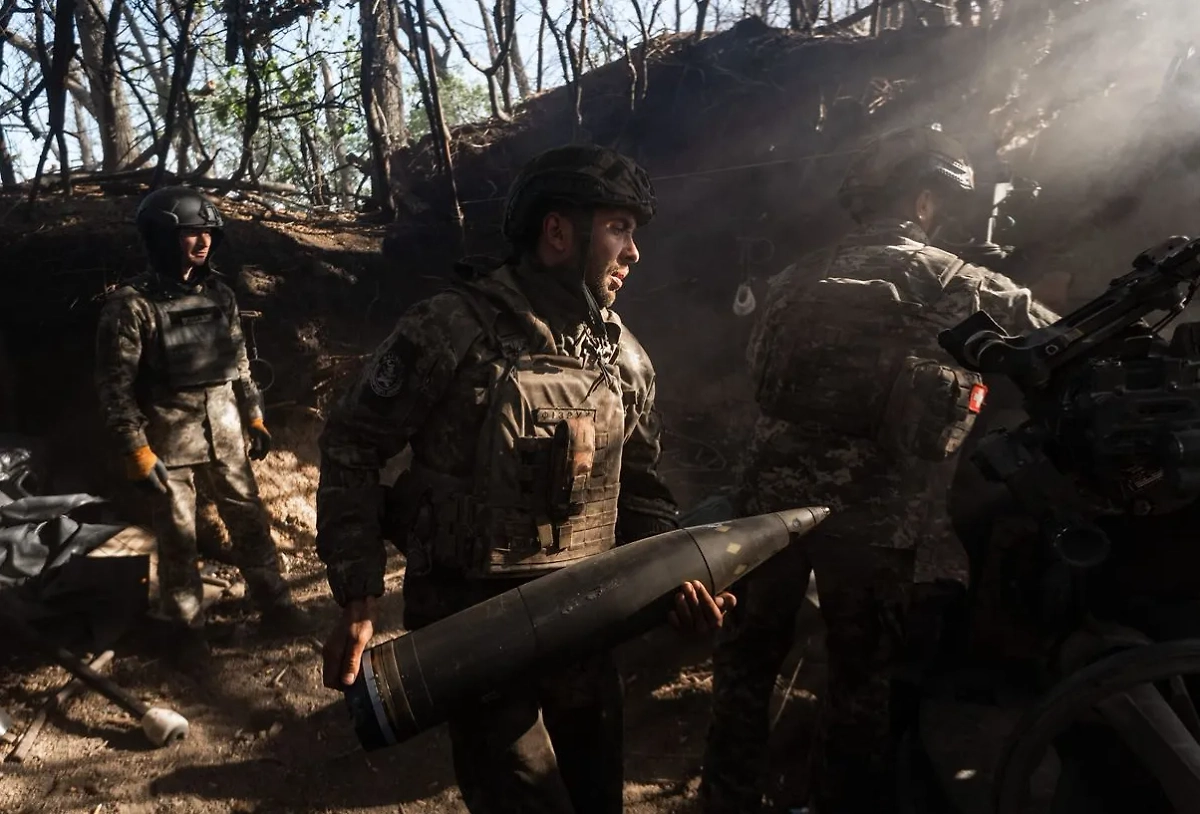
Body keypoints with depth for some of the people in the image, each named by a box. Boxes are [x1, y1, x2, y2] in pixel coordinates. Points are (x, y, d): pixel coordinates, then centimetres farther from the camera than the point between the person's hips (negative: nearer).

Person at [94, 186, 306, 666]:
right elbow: (115, 387, -12)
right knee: (178, 539, 9)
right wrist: (135, 453, -15)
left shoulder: (218, 294, 4)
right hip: (167, 443, -4)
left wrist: (254, 417, 11)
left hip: (225, 435, 5)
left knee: (249, 521, 13)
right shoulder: (131, 304, -13)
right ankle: (186, 626, 26)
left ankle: (272, 602, 29)